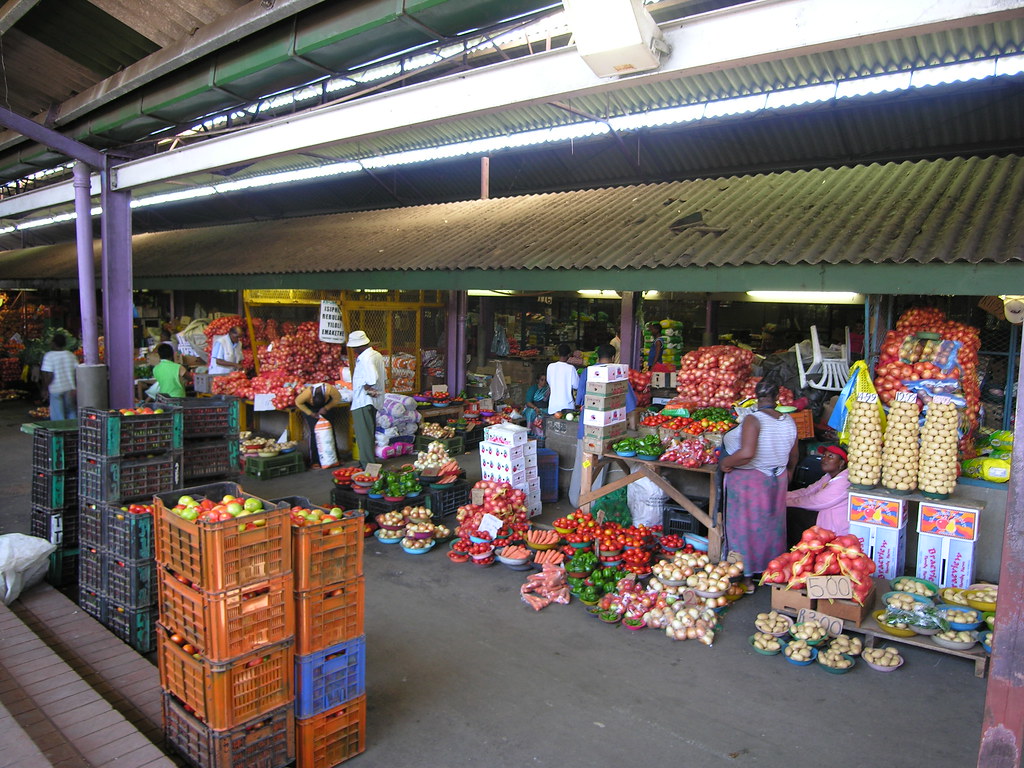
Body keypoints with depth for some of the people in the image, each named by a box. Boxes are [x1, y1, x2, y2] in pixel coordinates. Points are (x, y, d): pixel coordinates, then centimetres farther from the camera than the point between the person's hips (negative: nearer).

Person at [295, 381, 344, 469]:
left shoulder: (329, 389, -38)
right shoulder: (307, 393, -38)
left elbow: (337, 398, -19)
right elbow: (298, 402, -19)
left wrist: (326, 408, -26)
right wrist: (311, 414, -20)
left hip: (326, 405, 2)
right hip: (309, 407, -2)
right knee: (314, 433, -10)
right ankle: (314, 461, -7)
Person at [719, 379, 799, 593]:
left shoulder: (753, 420, -21)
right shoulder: (789, 421, -1)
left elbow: (746, 454, -32)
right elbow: (793, 458, 12)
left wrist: (725, 463, -15)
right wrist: (788, 471, 31)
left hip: (748, 480, -6)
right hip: (777, 480, 6)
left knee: (745, 527, 6)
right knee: (771, 526, 19)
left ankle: (746, 577, 14)